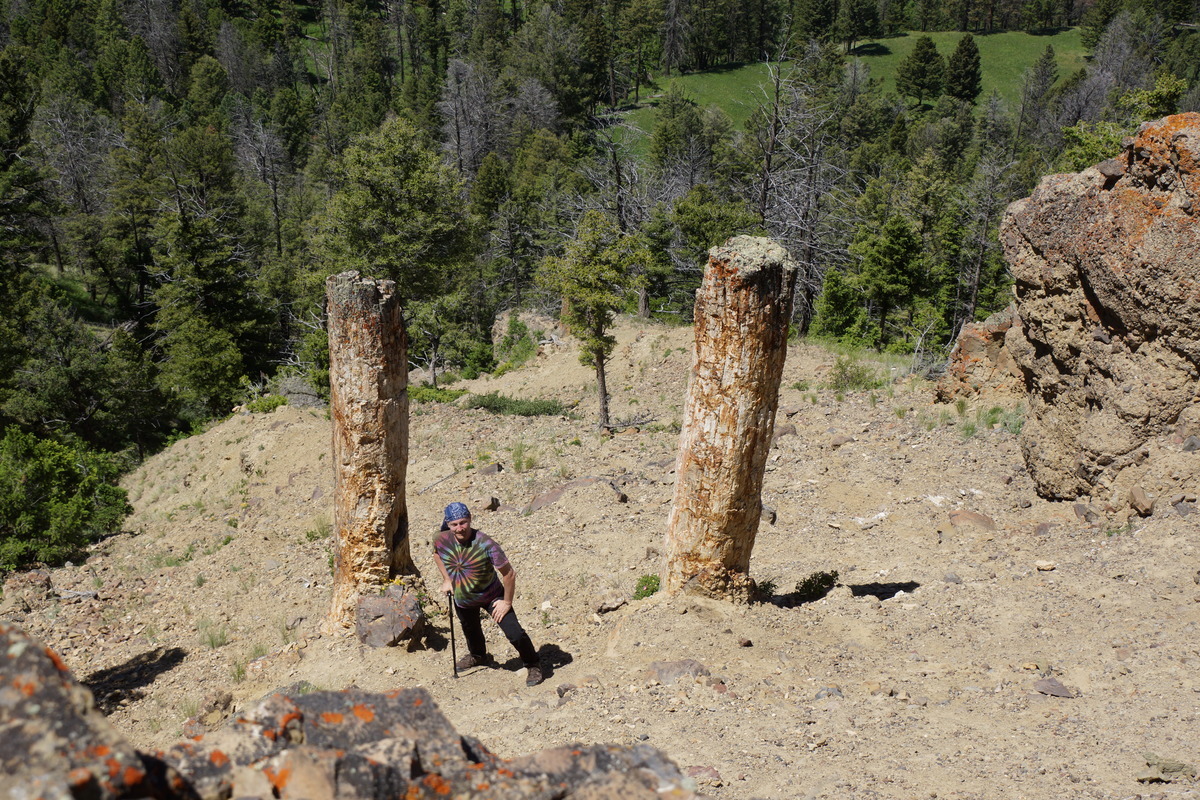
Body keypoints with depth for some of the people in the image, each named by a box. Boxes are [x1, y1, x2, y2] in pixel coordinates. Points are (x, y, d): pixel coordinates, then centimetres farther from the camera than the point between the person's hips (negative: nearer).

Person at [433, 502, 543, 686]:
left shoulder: (486, 544, -35)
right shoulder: (442, 540, -21)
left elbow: (509, 574, -26)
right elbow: (438, 554, 7)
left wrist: (507, 602, -19)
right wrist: (446, 580, 2)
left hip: (491, 597, -5)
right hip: (462, 597, 5)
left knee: (514, 633, -13)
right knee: (470, 630, 29)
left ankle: (533, 666, 13)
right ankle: (478, 656, 61)